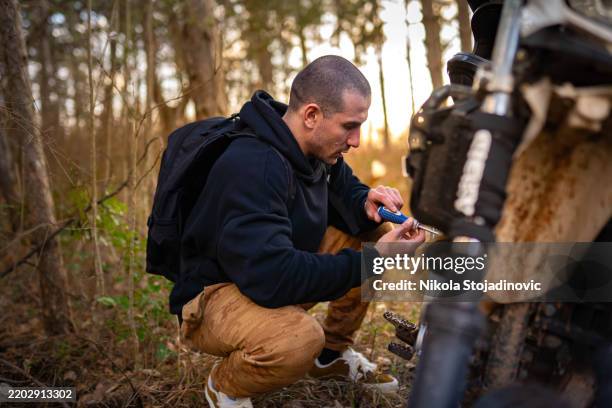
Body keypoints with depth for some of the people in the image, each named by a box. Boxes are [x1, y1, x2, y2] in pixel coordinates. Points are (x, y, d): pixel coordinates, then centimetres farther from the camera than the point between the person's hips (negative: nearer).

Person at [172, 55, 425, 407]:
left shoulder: (316, 148, -5)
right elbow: (273, 277, -38)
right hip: (214, 295, -8)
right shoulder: (250, 166, -32)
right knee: (300, 338, -39)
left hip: (279, 270, 9)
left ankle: (332, 355, 13)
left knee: (372, 234, -3)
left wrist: (366, 205, -14)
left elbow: (345, 190, 12)